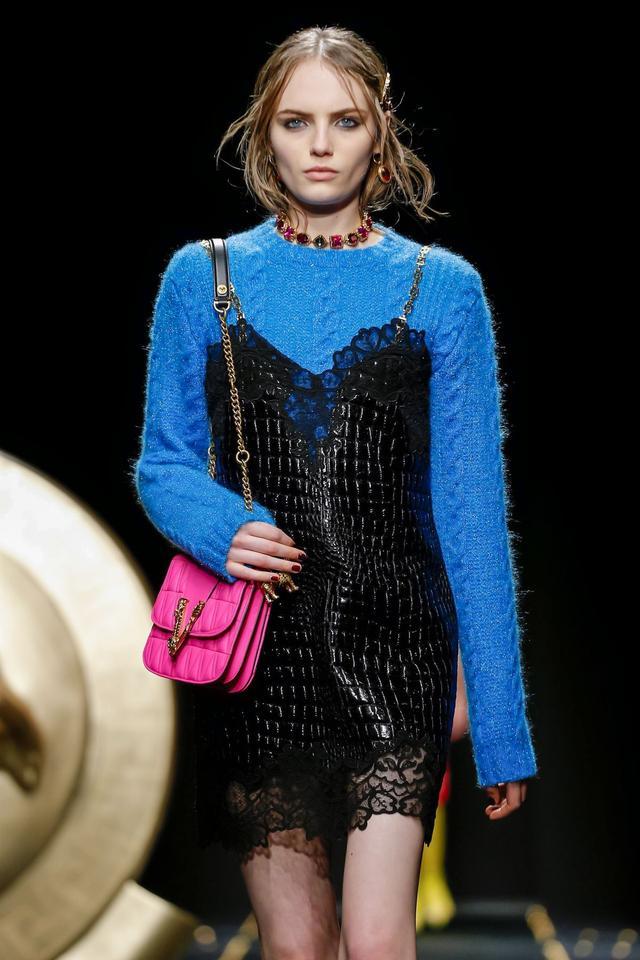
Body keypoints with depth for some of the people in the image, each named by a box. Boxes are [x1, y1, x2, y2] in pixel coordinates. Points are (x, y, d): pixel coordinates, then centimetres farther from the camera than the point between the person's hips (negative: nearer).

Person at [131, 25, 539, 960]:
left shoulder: (440, 288, 2)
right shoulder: (202, 278, 5)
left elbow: (472, 508, 2)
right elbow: (163, 464, 11)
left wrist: (503, 723, -1)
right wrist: (221, 529, -14)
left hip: (393, 645, -1)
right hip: (258, 645, 1)